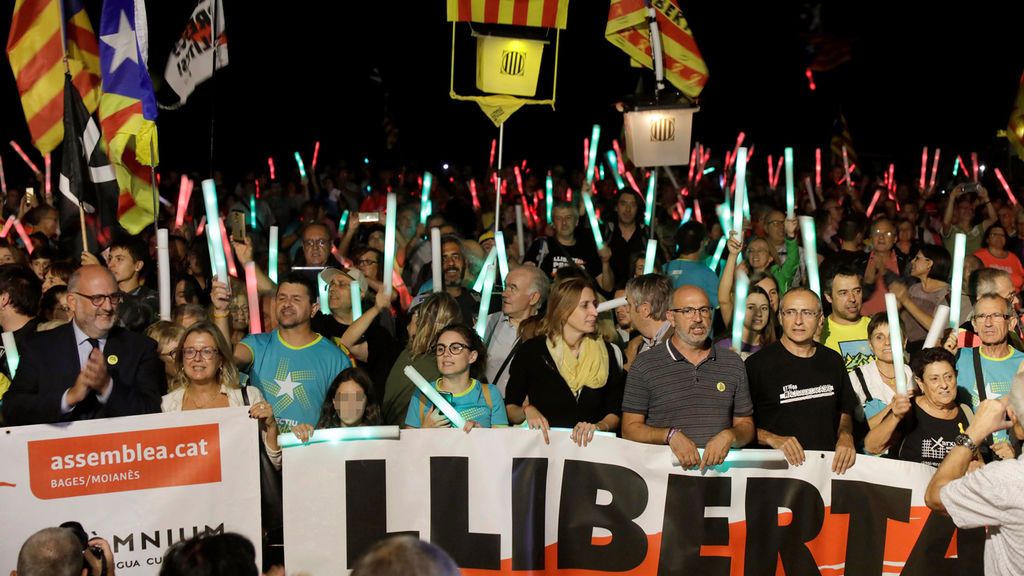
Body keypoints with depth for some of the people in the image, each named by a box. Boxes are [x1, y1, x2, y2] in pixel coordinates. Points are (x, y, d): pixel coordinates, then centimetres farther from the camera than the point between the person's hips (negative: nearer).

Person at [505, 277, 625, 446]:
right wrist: (527, 411, -14)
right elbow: (509, 408, 6)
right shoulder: (532, 350, 1)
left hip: (589, 446, 1)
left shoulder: (605, 351, 9)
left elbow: (614, 411, 7)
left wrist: (598, 426, -13)